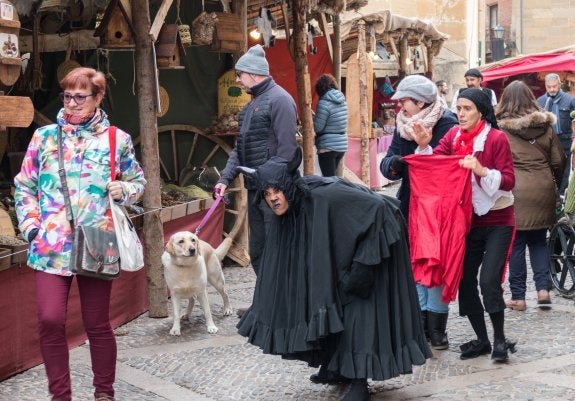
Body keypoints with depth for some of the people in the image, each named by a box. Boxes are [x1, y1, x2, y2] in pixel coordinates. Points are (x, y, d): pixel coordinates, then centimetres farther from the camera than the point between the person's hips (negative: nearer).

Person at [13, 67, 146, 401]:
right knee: (50, 320, -8)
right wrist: (31, 226, -1)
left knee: (97, 324, 7)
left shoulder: (117, 139, 4)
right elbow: (24, 186, 11)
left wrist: (123, 190, -9)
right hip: (51, 244, 1)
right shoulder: (45, 136, 7)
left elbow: (139, 182, 13)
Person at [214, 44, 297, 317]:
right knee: (258, 253, 13)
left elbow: (287, 147, -18)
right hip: (255, 190, 10)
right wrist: (225, 179, 7)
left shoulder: (279, 100, -11)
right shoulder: (252, 105, 18)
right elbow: (240, 149, 19)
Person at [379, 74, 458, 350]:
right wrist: (392, 165, -20)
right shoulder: (403, 125, 6)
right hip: (410, 204, 6)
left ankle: (436, 327, 10)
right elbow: (388, 163, 1)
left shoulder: (447, 124, -14)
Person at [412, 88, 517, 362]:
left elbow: (508, 181, -16)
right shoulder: (454, 136, 3)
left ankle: (500, 339, 4)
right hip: (468, 219, 5)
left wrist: (481, 170, -30)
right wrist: (423, 146, -22)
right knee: (465, 280, 5)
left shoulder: (497, 138, -12)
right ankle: (481, 340, 20)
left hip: (497, 220, -5)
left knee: (489, 281, -14)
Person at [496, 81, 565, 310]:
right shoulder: (545, 126, 5)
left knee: (516, 244, 4)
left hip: (514, 192, -3)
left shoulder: (501, 129, -6)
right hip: (543, 191, 3)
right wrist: (553, 185, 22)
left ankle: (518, 297, 8)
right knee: (539, 241, 16)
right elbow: (559, 161, 8)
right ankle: (542, 287, 4)